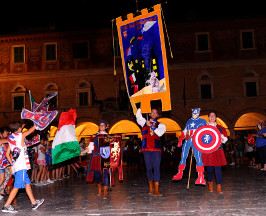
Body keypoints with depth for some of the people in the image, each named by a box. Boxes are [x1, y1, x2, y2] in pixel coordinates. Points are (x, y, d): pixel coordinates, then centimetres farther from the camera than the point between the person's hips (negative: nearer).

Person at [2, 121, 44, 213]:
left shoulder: (11, 139, 13)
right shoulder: (21, 135, -7)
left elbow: (7, 154, 14)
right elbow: (31, 130, 6)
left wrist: (12, 163, 19)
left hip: (15, 166, 8)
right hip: (21, 166, -8)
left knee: (27, 183, 13)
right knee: (17, 186, -5)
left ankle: (34, 203, 19)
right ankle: (6, 206, -3)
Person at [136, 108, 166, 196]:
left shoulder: (160, 125, 11)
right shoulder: (144, 122, 17)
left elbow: (160, 133, -7)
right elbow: (138, 116, 5)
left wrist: (151, 126, -9)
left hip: (156, 150, -1)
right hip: (146, 149, 1)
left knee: (156, 168, -6)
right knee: (148, 168, 5)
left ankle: (156, 190, -3)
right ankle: (151, 187, 21)